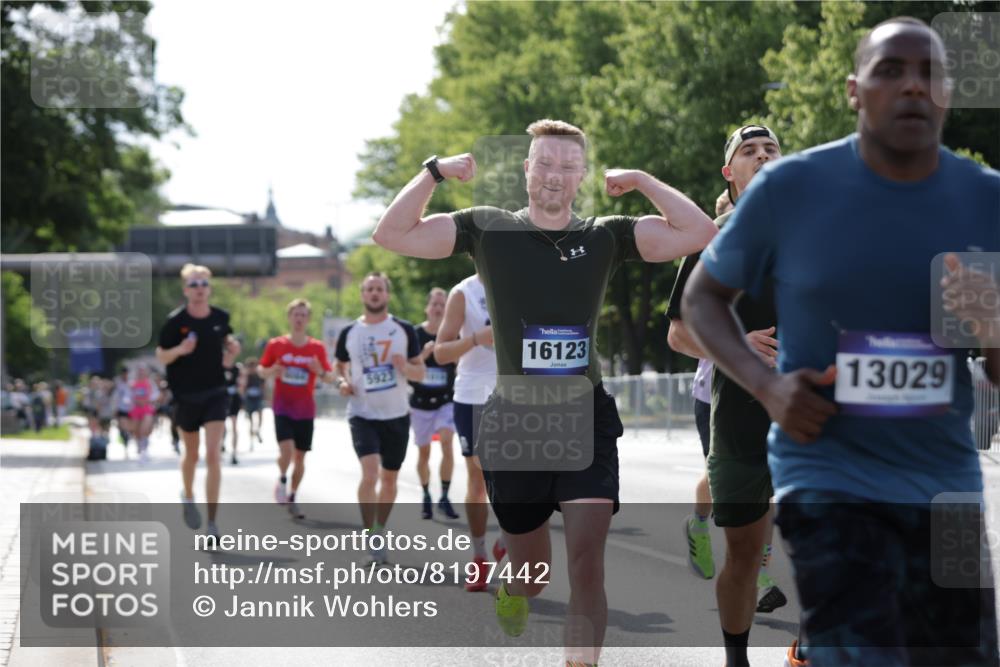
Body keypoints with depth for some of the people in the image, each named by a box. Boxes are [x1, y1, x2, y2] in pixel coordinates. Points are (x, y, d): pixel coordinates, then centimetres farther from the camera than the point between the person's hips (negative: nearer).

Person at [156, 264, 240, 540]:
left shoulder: (220, 317, -2)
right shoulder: (176, 320, -10)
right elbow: (161, 356, -3)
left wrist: (231, 349, -2)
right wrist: (179, 350, -22)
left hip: (215, 394, 0)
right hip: (186, 395, 0)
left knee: (213, 456, -12)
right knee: (191, 454, 16)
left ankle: (212, 522, -10)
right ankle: (188, 496, 48)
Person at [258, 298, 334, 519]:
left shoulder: (318, 348, 0)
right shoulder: (275, 345, -2)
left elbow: (330, 377, 5)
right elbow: (260, 369, 7)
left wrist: (321, 372, -18)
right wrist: (270, 372, -15)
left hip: (305, 410, 2)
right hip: (283, 407, -2)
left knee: (300, 456, 6)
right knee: (286, 449, -21)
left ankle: (292, 498, 21)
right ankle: (282, 480, 8)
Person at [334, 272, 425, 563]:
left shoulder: (404, 330, 1)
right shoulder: (349, 332, 2)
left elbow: (420, 371, 5)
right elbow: (340, 367, 16)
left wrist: (406, 368, -17)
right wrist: (342, 382, -6)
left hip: (396, 414, 2)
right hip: (363, 415, -2)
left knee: (389, 477, 11)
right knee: (370, 473, -20)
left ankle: (379, 532, 29)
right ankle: (368, 537, -11)